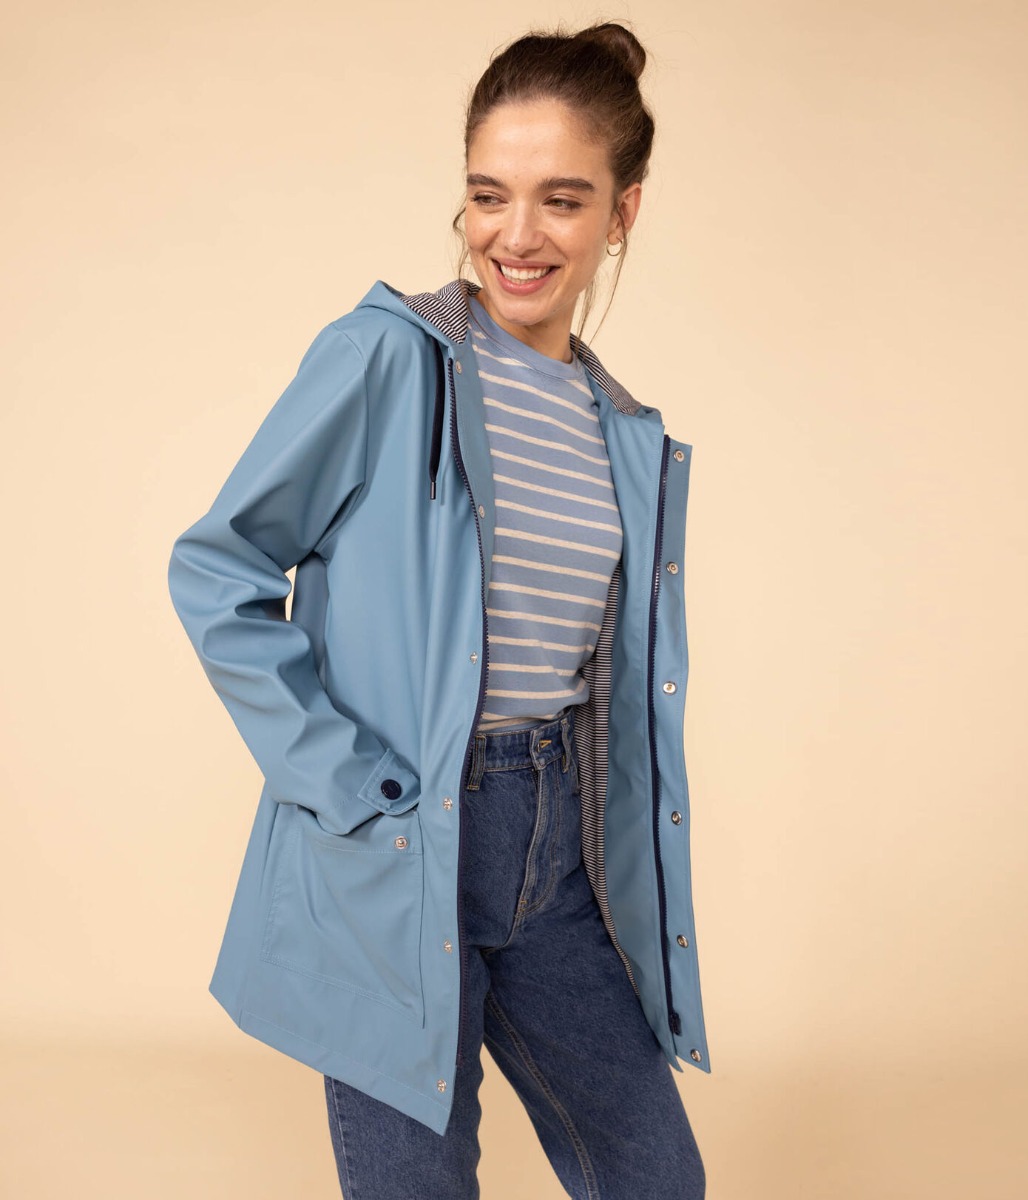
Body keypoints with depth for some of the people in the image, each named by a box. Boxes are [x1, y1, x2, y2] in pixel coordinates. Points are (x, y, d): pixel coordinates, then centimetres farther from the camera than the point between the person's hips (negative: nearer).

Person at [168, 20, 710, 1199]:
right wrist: (343, 786, -13)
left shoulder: (629, 436, 9)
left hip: (557, 855, 6)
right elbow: (215, 572, -8)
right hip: (395, 857, -5)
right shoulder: (387, 357, -9)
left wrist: (627, 872, 13)